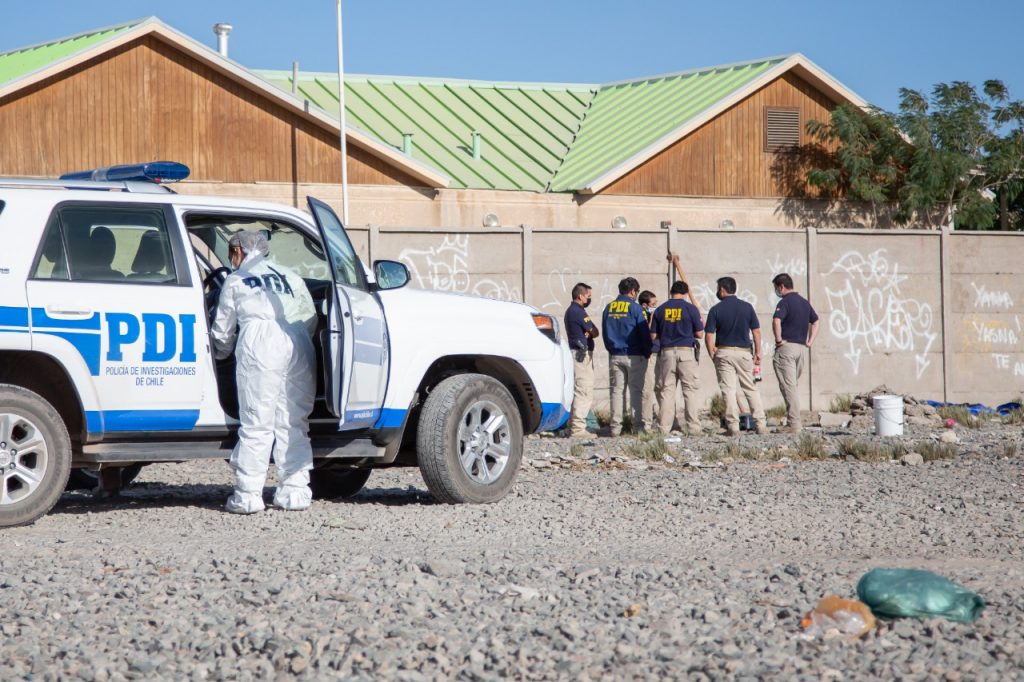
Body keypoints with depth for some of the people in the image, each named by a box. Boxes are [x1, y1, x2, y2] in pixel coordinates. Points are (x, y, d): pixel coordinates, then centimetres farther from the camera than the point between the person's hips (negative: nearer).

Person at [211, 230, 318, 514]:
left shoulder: (236, 280, 19)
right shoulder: (291, 277, 27)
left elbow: (222, 331, 24)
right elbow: (311, 320, 22)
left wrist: (222, 354, 43)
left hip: (261, 344, -3)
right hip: (299, 345, 4)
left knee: (256, 423, -4)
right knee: (294, 423, 9)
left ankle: (248, 495, -6)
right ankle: (295, 490, 7)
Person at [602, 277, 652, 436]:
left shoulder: (608, 308, 7)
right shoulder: (635, 308, -8)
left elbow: (605, 332, 13)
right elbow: (645, 333, -7)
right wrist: (647, 352, 4)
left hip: (614, 356, 4)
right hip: (634, 356, -4)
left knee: (617, 390, 6)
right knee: (636, 390, 1)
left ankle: (616, 427, 2)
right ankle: (638, 425, -2)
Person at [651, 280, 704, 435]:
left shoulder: (660, 309, 5)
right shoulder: (690, 308, -3)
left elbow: (653, 336, 6)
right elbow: (699, 334, 0)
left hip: (666, 352, 2)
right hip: (685, 352, -2)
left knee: (666, 389, 6)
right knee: (690, 389, 2)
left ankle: (664, 427, 3)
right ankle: (693, 427, -1)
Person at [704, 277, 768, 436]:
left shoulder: (716, 310, -4)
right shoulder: (747, 307, 3)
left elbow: (709, 335, -6)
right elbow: (756, 331, 4)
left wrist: (712, 355, 3)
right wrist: (758, 353, 11)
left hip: (723, 353, -2)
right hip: (744, 352, 2)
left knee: (728, 390, -1)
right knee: (751, 389, 10)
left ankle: (733, 426, -6)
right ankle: (760, 425, 5)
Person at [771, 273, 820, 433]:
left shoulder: (785, 302, -11)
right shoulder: (804, 302, 15)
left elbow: (776, 320, -28)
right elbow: (815, 322, 26)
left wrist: (778, 339, -17)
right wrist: (810, 341, 19)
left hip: (786, 347, -8)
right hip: (802, 348, 8)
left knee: (788, 386, -6)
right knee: (793, 385, 18)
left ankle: (794, 424, -10)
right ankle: (796, 420, 18)